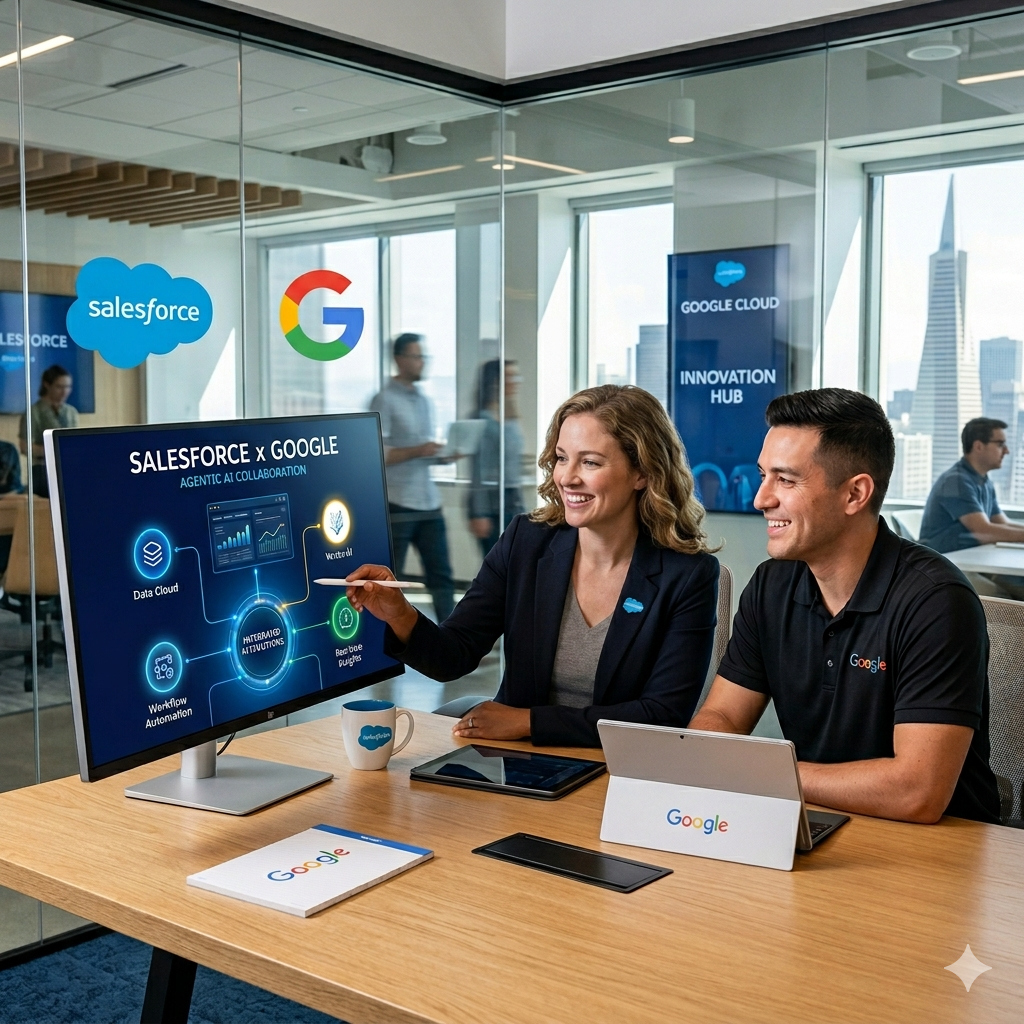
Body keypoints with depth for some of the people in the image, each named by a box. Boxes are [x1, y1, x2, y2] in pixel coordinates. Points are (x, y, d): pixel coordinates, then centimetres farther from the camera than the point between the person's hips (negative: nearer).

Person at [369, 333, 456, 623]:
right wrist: (417, 451, -21)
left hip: (429, 503, 7)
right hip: (397, 504, -7)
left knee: (441, 575, 5)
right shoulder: (385, 400, -7)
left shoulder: (424, 400, 16)